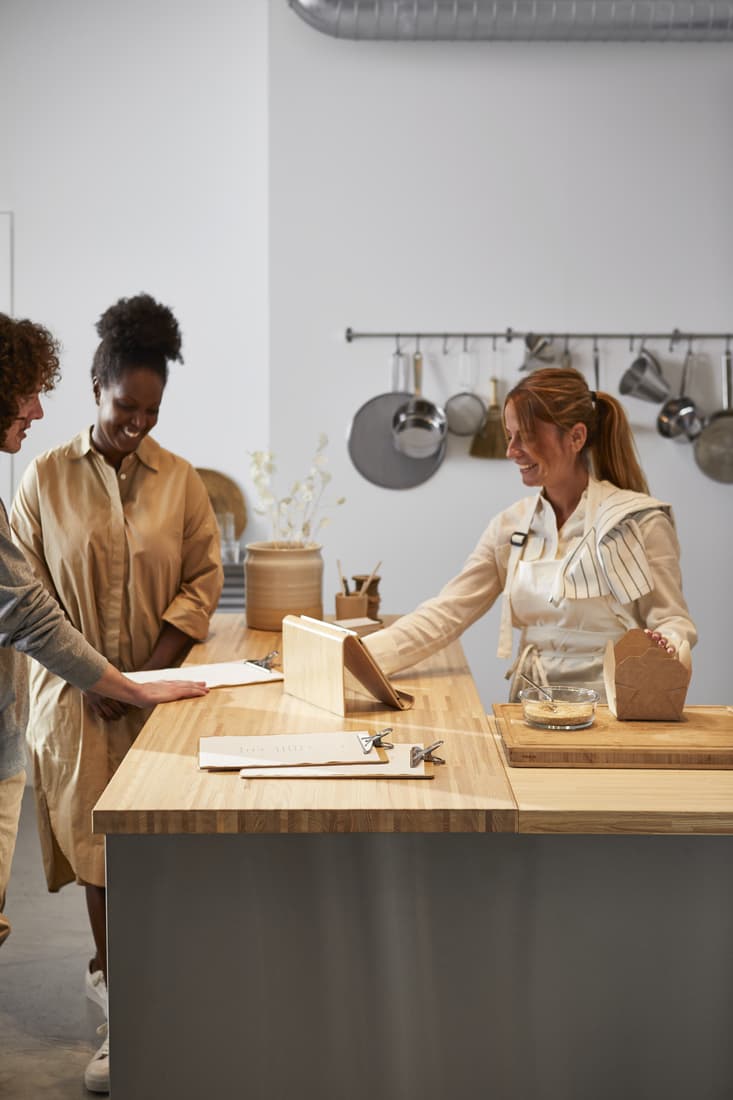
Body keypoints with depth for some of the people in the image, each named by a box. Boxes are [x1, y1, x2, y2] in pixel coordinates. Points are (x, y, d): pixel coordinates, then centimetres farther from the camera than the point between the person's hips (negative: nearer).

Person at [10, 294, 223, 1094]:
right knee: (95, 836, 2)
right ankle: (125, 996, 15)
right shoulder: (46, 477, 0)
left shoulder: (180, 480, 3)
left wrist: (148, 670, -8)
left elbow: (204, 579, 3)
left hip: (156, 689, 1)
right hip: (74, 692, -1)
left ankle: (111, 968, 22)